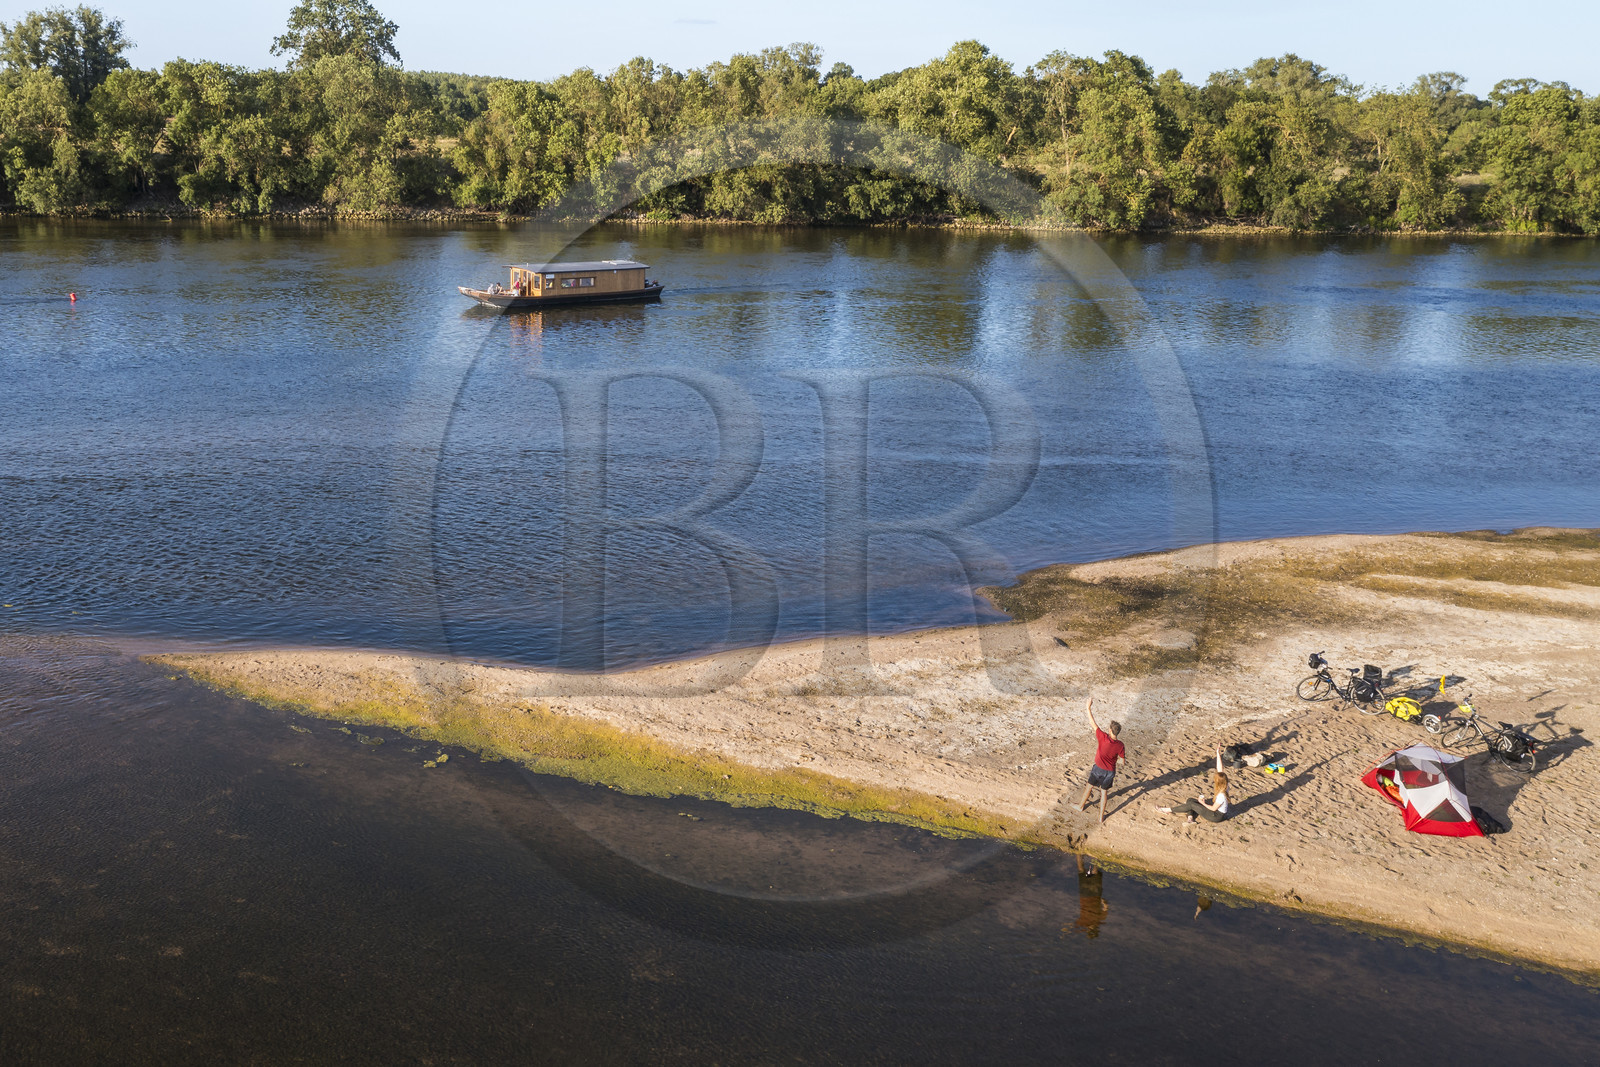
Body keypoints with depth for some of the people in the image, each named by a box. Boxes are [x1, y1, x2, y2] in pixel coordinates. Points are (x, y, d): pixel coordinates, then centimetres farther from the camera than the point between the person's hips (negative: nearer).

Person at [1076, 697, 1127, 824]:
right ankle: (1101, 817, 26)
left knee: (1090, 786, 23)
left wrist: (1089, 707, -16)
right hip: (1110, 772, 1)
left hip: (1098, 769, -1)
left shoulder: (1103, 738, -29)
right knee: (1104, 792, 18)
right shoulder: (1120, 746, -21)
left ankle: (1081, 805, 46)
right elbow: (1123, 761, -8)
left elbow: (1092, 723, -23)